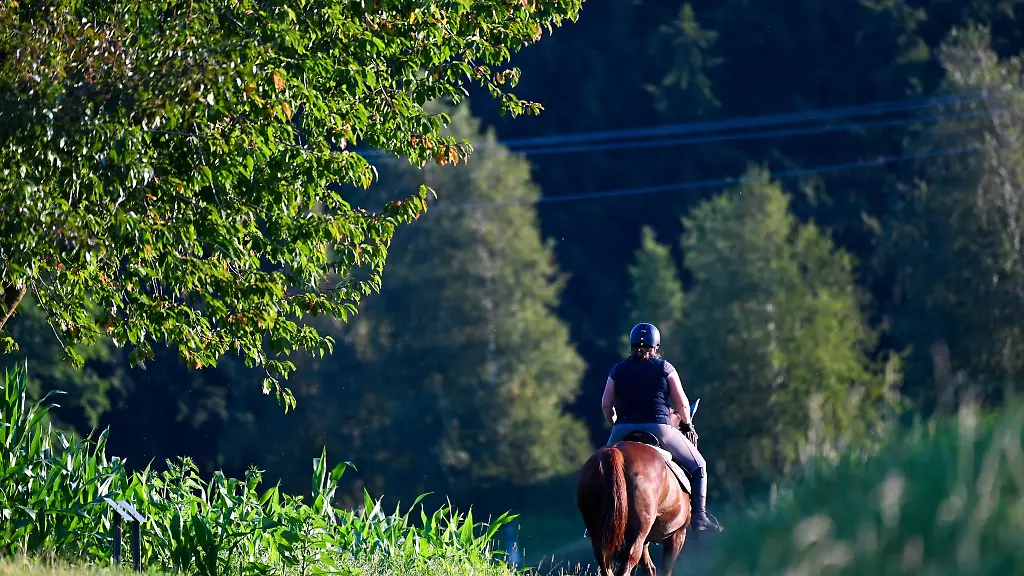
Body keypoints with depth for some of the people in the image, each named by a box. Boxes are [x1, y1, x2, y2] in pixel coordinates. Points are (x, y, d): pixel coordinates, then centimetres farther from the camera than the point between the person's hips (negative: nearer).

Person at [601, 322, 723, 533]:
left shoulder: (617, 370, 9)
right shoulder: (665, 368, 3)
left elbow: (606, 405, 9)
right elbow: (682, 404, 3)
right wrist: (687, 424, 21)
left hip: (623, 431, 2)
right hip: (659, 428, -2)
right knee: (697, 466, 14)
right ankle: (698, 516, 2)